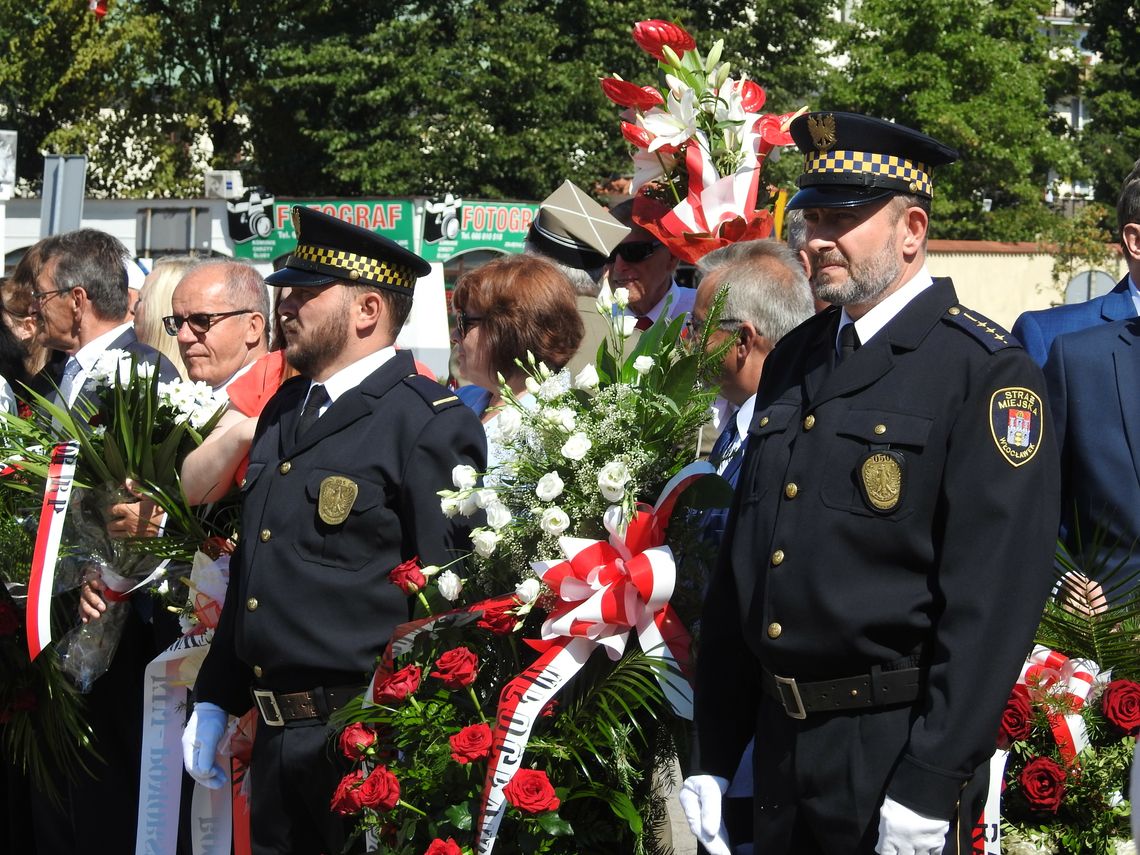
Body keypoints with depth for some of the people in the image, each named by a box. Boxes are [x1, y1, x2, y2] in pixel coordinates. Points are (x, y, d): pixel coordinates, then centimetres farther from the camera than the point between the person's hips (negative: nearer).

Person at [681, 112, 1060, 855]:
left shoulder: (987, 373, -10)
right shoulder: (792, 362, 11)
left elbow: (995, 594, -16)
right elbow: (740, 565, 14)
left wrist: (929, 790, -20)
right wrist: (711, 758, 10)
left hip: (898, 752, -6)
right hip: (782, 746, 7)